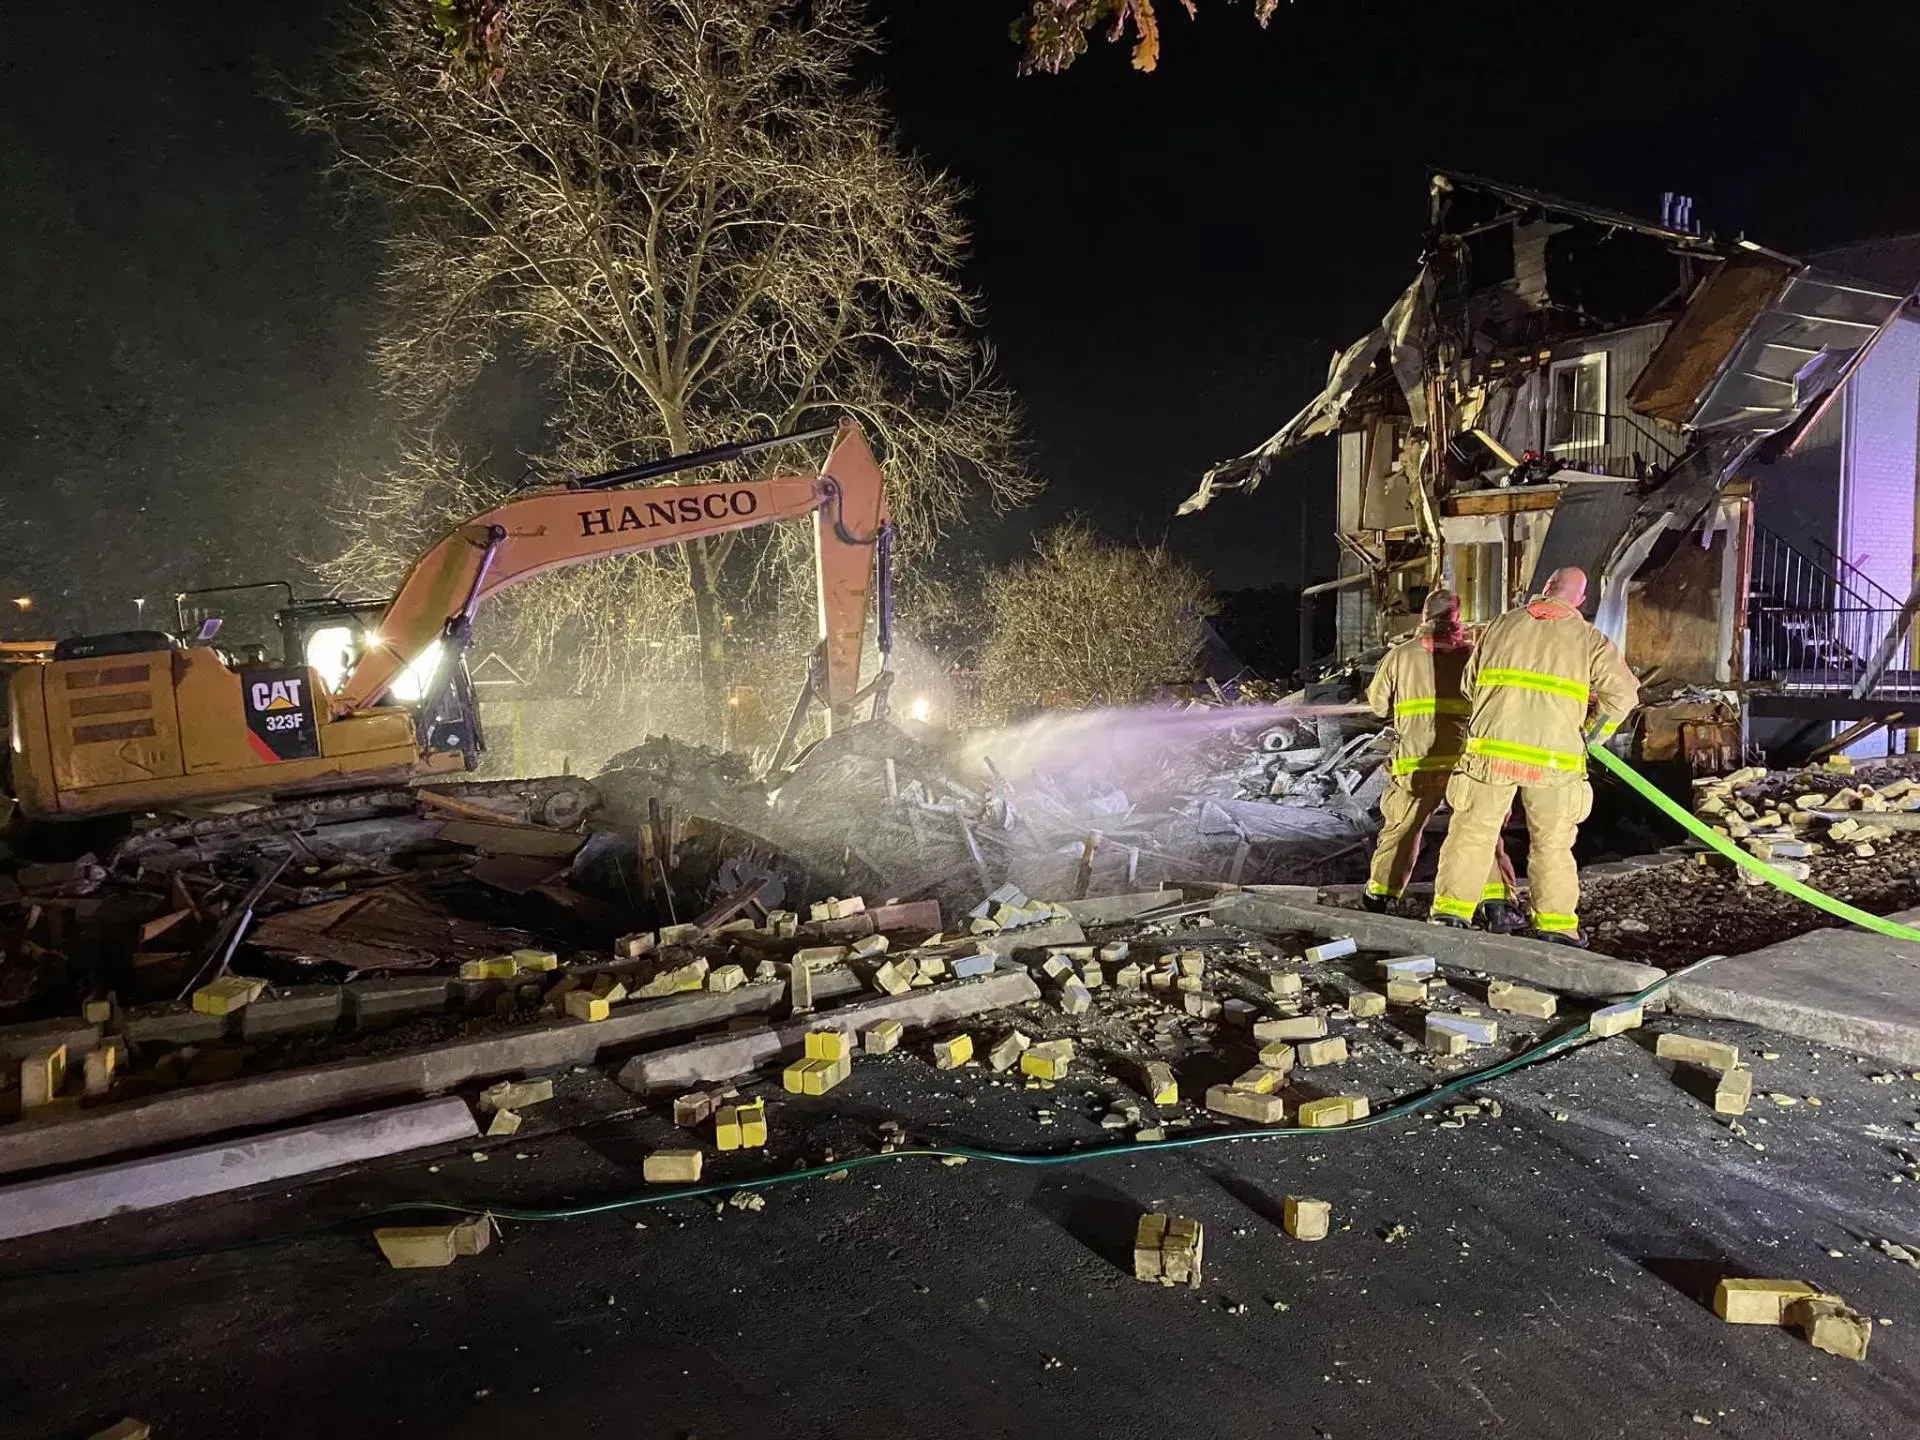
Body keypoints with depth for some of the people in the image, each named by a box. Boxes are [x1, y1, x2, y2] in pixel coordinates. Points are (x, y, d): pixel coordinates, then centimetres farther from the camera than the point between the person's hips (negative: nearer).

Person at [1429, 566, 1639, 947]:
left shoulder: (1502, 625, 11)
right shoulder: (1589, 639, 5)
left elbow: (1470, 683, 18)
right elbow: (1623, 693, 0)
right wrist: (1590, 734, 13)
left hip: (1492, 748, 1)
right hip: (1553, 757, -1)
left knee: (1472, 833, 8)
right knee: (1552, 844, 11)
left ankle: (1450, 908, 6)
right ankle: (1556, 923, 14)